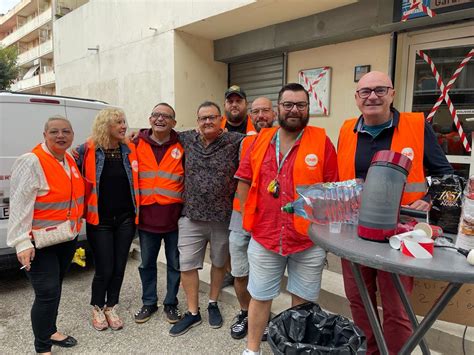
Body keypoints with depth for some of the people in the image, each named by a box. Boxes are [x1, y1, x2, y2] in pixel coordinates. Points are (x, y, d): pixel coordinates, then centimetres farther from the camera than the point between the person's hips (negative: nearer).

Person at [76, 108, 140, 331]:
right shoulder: (87, 150, -7)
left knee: (119, 267, 11)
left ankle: (111, 307, 32)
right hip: (99, 220, -3)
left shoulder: (130, 150, 2)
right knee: (104, 269, 3)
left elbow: (136, 179, 12)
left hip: (125, 219, 3)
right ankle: (97, 308, 30)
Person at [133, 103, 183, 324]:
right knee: (147, 263, 15)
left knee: (175, 264, 11)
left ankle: (170, 303, 30)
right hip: (146, 217, 2)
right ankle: (149, 303, 34)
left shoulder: (181, 147, -2)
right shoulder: (137, 144, 2)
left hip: (174, 217, -1)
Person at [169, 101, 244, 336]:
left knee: (219, 263, 16)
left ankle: (213, 304, 39)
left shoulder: (235, 141, -6)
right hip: (191, 216, 2)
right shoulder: (187, 139, 5)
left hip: (223, 217, -2)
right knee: (187, 265, 4)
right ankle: (193, 313, 23)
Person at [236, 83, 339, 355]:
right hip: (264, 237, 2)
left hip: (309, 241, -1)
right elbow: (244, 182, 9)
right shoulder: (261, 140, 4)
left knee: (303, 301, 16)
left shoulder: (322, 141, -4)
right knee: (260, 297, 15)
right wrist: (252, 218, 4)